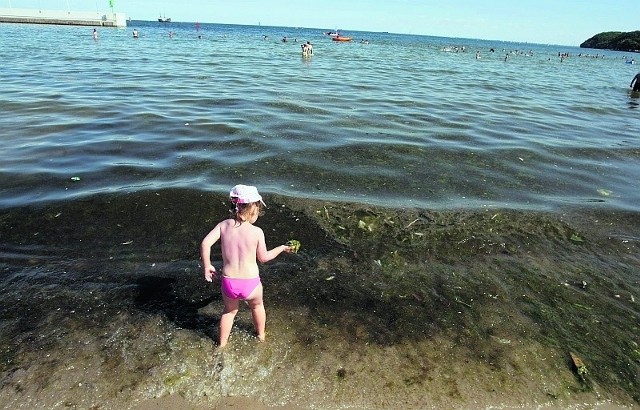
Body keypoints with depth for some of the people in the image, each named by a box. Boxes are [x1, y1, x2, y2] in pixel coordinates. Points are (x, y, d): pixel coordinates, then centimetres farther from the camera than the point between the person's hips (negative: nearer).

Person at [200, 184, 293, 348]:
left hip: (228, 283, 2)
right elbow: (263, 257, -1)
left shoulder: (224, 225, -7)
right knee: (257, 305, 32)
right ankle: (261, 335, 54)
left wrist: (207, 266, -1)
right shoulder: (257, 232, -13)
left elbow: (205, 243, -16)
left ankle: (222, 344, 46)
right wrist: (282, 248, 14)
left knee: (230, 310, 32)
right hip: (251, 284, -2)